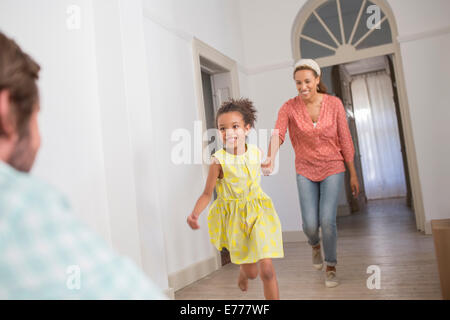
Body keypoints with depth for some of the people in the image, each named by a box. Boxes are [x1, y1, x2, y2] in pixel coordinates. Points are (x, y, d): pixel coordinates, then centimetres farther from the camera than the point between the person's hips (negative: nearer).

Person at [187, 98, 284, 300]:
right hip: (234, 217, -2)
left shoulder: (255, 152, -8)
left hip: (258, 213, 2)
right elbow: (207, 193, -18)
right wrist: (194, 213, -31)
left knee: (267, 270, -4)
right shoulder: (219, 160, -20)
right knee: (251, 272, 12)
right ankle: (243, 271, 52)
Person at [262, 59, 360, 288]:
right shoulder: (289, 108, -10)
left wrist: (353, 174, 0)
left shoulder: (334, 104, -8)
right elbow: (277, 135, -26)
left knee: (327, 220, -11)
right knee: (310, 224, -5)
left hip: (332, 168, -1)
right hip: (306, 171, 1)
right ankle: (315, 245, 35)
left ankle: (331, 267, 15)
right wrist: (270, 159, -46)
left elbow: (345, 140, -3)